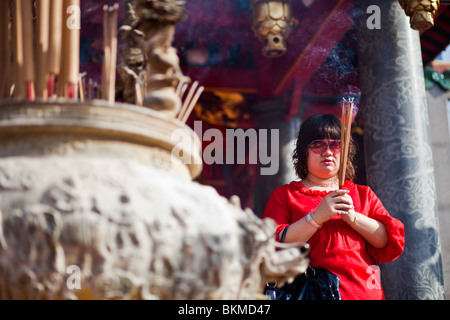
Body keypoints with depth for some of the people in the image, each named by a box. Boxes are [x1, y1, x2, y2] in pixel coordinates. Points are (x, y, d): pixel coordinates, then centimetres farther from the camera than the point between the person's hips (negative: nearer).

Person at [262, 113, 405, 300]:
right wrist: (317, 217, -9)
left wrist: (353, 217, -3)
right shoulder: (284, 195, 13)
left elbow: (391, 242, 10)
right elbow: (271, 248, -2)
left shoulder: (363, 194, 22)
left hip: (366, 292, 3)